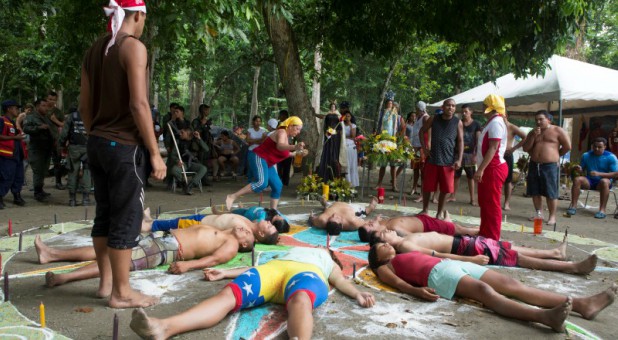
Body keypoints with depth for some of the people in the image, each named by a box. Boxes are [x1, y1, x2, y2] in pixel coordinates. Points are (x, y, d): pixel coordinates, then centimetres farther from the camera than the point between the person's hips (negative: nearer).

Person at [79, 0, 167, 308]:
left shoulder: (95, 49, 13)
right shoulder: (133, 47, -11)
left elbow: (84, 106, 15)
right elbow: (138, 105, -19)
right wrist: (155, 152, -16)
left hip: (97, 143, 8)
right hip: (123, 145, -8)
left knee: (105, 214, 15)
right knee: (126, 219, -1)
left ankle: (106, 281, 27)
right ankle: (121, 292, 8)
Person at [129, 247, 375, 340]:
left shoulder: (330, 264, 40)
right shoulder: (290, 252, 44)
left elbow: (341, 281, 22)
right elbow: (259, 266, 33)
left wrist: (358, 294, 0)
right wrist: (225, 273, 23)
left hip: (308, 274, -2)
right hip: (272, 268, 2)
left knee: (300, 299, -40)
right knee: (229, 294, -27)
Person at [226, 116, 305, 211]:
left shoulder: (286, 136, 15)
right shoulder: (282, 132, -15)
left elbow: (282, 153, 28)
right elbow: (279, 146, -39)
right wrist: (294, 147, -58)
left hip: (267, 163, 11)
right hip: (259, 158, -11)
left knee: (277, 186, 7)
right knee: (262, 183, -29)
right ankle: (232, 197, -25)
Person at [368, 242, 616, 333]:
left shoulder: (408, 253, 37)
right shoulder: (384, 268, 16)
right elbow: (398, 283, -2)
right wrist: (417, 291, -21)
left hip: (452, 263, 7)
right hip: (438, 274, -7)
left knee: (508, 283, -11)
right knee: (484, 290, -33)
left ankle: (581, 304, -23)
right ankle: (543, 316, -56)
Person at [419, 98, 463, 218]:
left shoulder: (458, 122, -1)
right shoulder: (433, 119, 2)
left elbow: (460, 141, -1)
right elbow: (421, 131, 13)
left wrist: (459, 160, -10)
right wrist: (424, 147, 0)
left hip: (448, 161, -1)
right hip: (432, 159, 1)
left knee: (445, 190, 4)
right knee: (427, 187, 7)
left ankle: (439, 214, 18)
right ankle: (424, 210, 25)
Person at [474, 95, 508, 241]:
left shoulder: (496, 122, -15)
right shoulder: (493, 121, 16)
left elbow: (493, 148, -22)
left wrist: (481, 169, -24)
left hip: (493, 168, -10)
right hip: (490, 168, 10)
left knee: (492, 205, -5)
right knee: (485, 203, 16)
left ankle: (492, 239, 2)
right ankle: (485, 234, 26)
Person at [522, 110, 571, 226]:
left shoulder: (557, 131, -1)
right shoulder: (533, 132, 14)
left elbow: (568, 146, -1)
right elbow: (525, 148, 5)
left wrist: (555, 155, 6)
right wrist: (533, 136, -5)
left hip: (550, 166, -5)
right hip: (534, 165, 5)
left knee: (551, 193, -4)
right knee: (535, 192, 9)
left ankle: (552, 216, 4)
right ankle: (538, 213, 21)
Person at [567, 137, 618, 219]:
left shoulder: (611, 157, -8)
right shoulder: (586, 155, 2)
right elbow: (582, 169, 12)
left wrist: (599, 174, -26)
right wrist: (579, 169, -15)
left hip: (603, 181, -3)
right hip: (589, 181, 3)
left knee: (604, 181, -38)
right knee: (577, 179, -28)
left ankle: (602, 210, -38)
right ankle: (573, 206, -28)